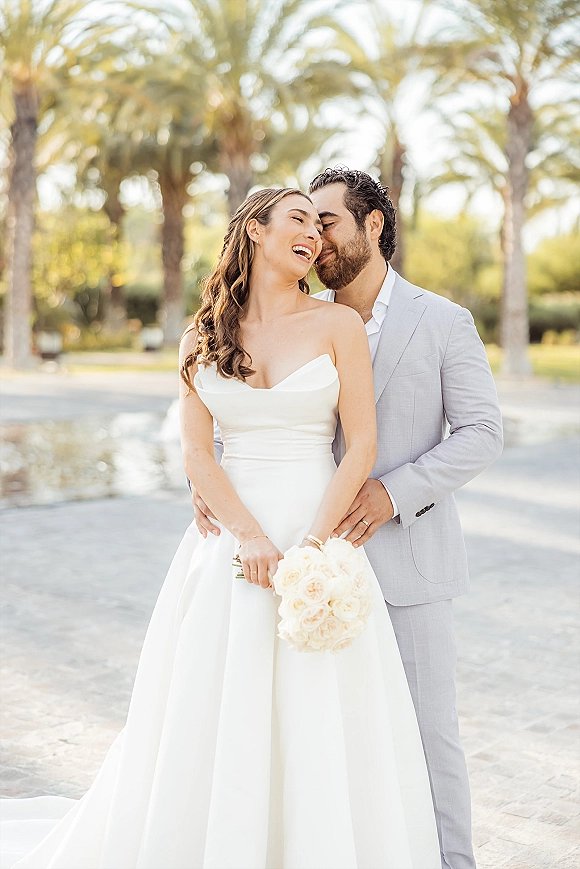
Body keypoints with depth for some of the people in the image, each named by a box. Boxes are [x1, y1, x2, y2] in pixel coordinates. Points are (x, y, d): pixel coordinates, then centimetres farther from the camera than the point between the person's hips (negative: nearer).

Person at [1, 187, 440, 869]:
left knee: (318, 733, 2)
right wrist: (251, 538, -13)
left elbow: (362, 444, -3)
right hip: (228, 543, 1)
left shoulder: (338, 324, 3)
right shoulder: (203, 338, 7)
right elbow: (196, 454, 1)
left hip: (320, 535, -1)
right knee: (213, 728, 6)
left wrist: (313, 542, -14)